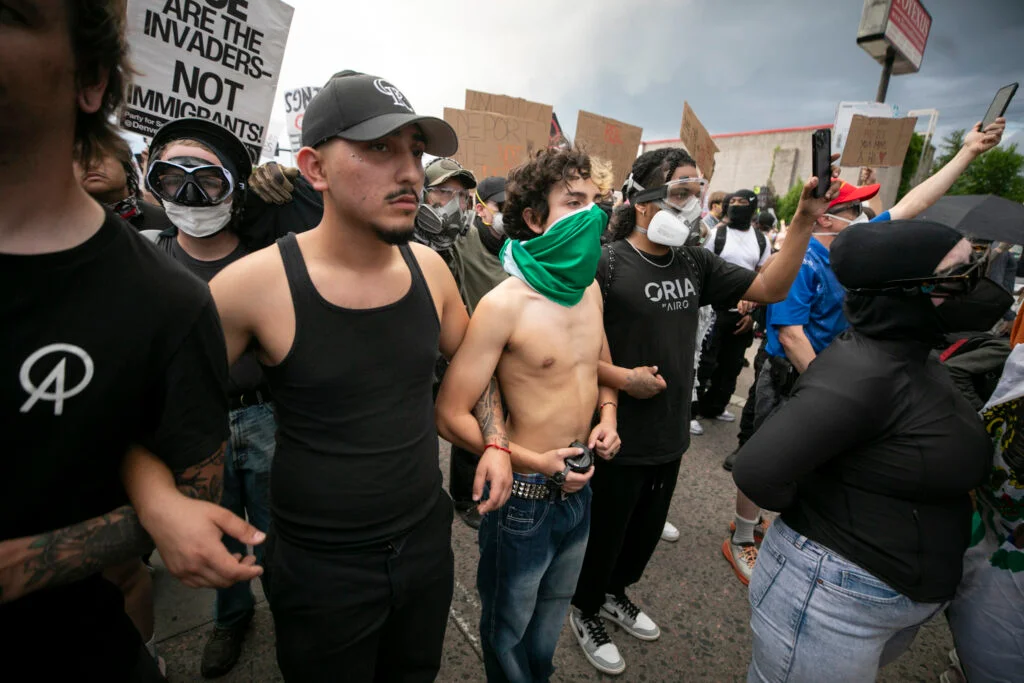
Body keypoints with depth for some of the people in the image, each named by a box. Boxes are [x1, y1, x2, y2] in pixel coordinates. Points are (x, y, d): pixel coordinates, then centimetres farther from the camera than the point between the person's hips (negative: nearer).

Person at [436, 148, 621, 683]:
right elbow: (450, 417, -20)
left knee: (549, 625, 31)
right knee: (509, 636, 22)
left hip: (578, 486, 7)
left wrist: (607, 415, -2)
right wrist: (536, 463, -22)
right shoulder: (504, 304, -22)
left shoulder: (589, 287, 0)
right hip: (526, 498, -6)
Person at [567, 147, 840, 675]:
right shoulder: (608, 264, -17)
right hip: (619, 439, -6)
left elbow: (770, 289, 3)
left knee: (646, 532, 26)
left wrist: (804, 222, -5)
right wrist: (621, 377, -24)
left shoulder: (694, 263, 3)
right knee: (604, 535, 15)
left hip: (669, 437, 7)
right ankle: (586, 612, 43)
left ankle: (616, 593, 54)